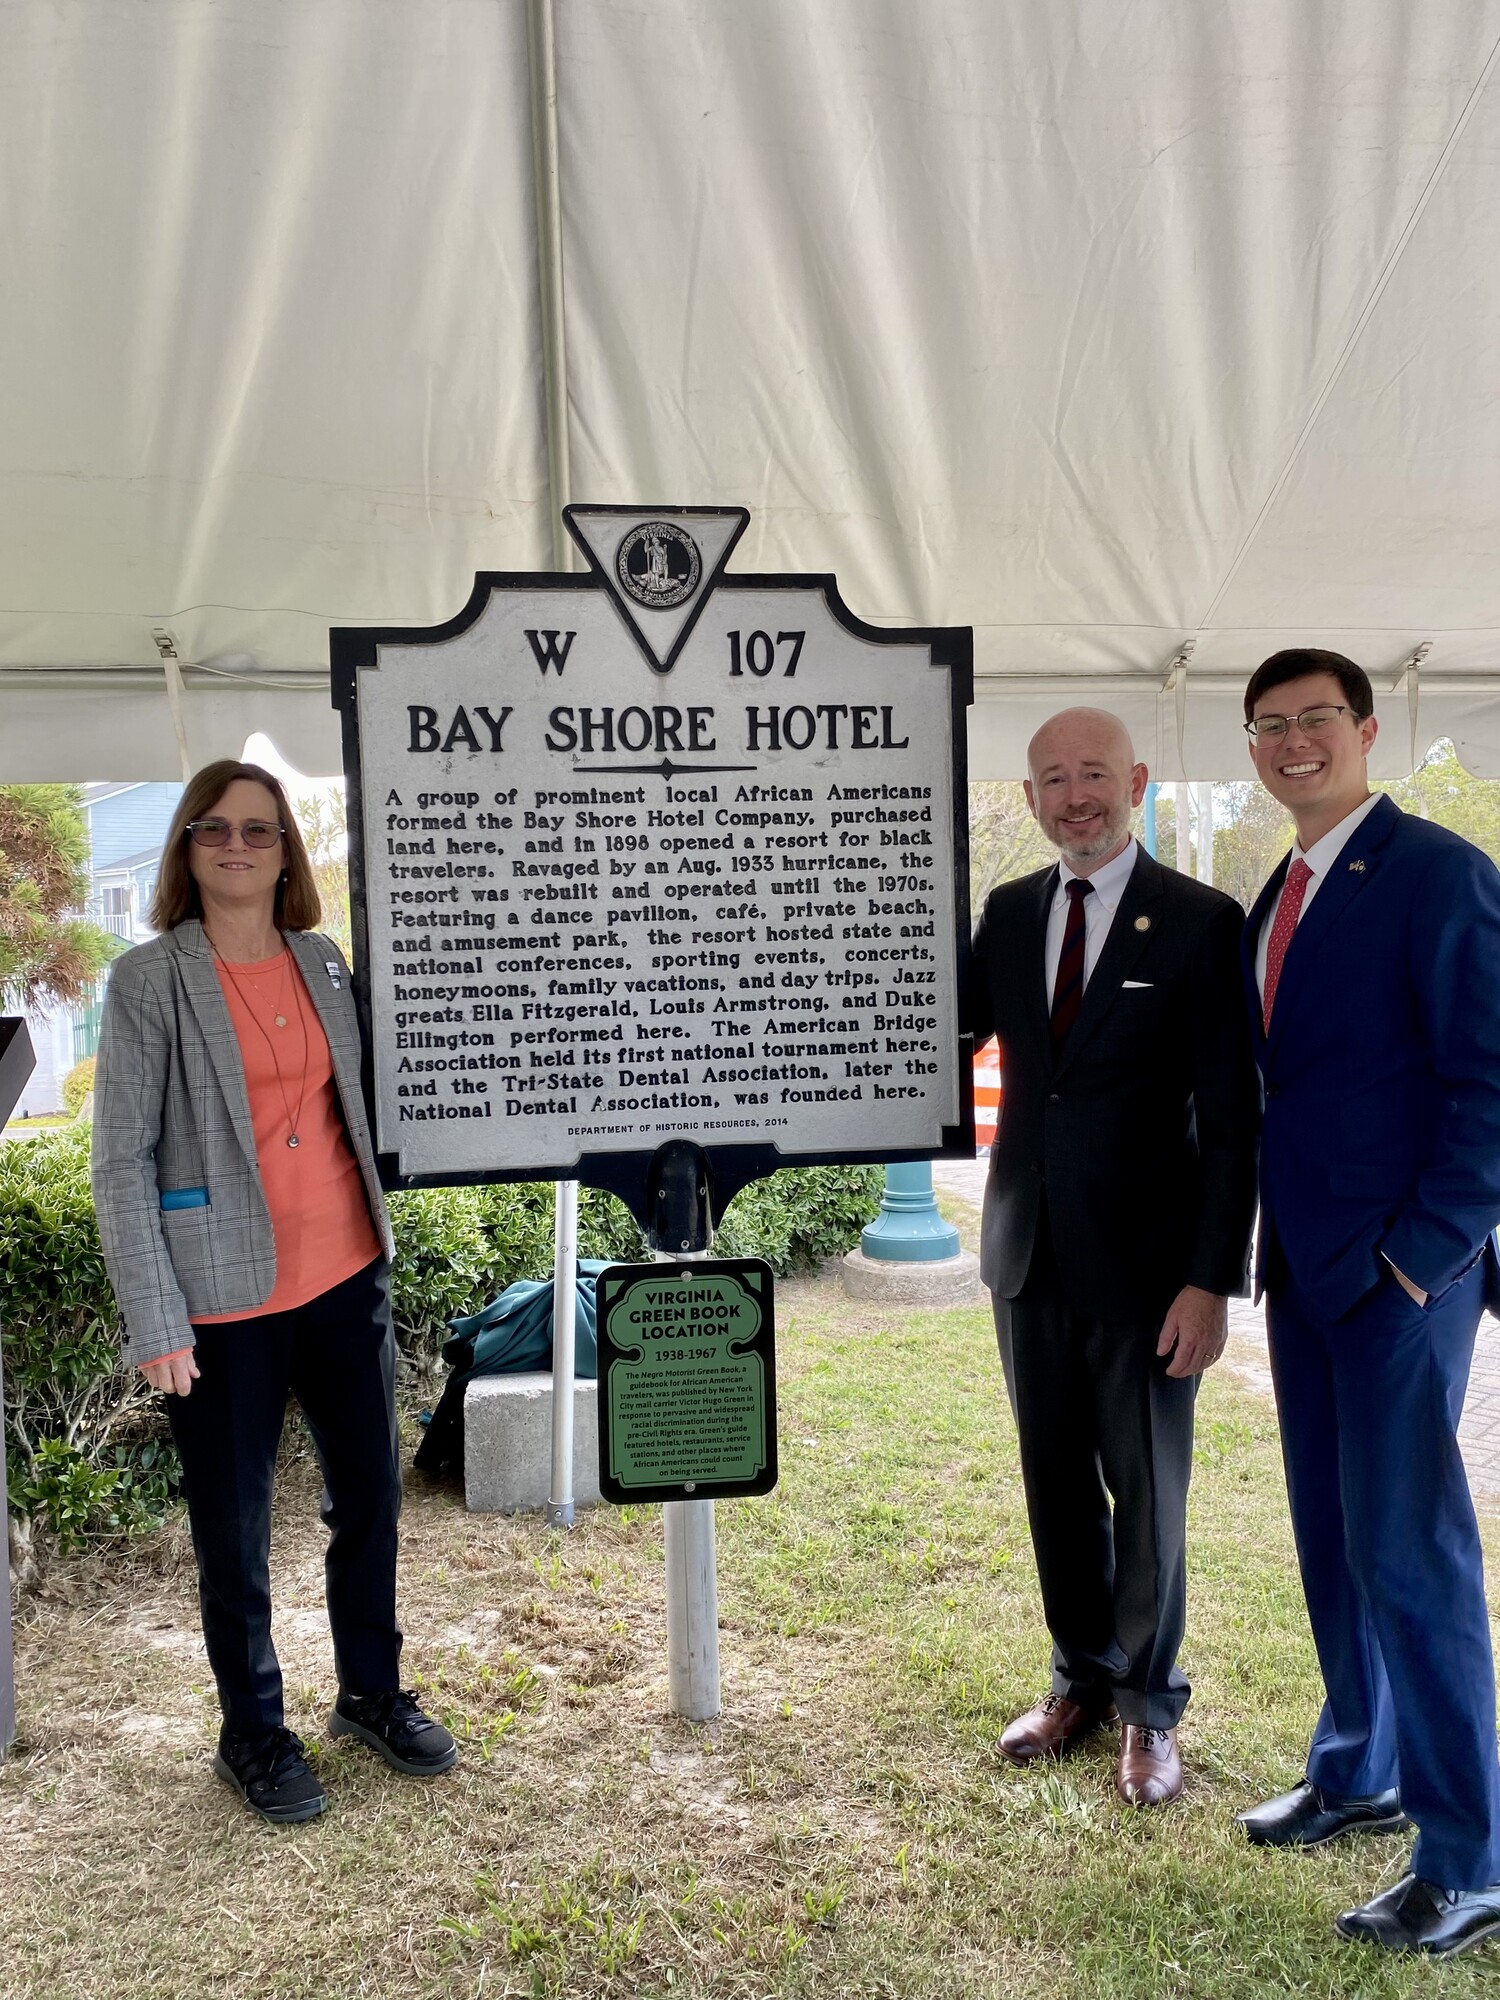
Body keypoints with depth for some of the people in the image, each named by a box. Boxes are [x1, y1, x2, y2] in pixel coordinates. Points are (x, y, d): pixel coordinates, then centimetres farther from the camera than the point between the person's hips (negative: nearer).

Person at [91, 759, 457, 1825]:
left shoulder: (327, 965, 6)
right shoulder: (149, 980, -7)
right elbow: (122, 1161, -9)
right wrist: (156, 1321, -13)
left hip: (346, 1278, 5)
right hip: (225, 1301, -4)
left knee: (371, 1496, 15)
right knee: (235, 1530, 9)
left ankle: (373, 1693, 37)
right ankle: (254, 1732, 31)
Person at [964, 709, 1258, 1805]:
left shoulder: (1201, 921, -8)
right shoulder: (1008, 913, 6)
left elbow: (1231, 1118, -10)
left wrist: (1214, 1279, -14)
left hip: (1143, 1261, -4)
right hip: (1031, 1253, 4)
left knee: (1148, 1494, 10)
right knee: (1057, 1484, 17)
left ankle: (1150, 1709, 32)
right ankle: (1083, 1681, 38)